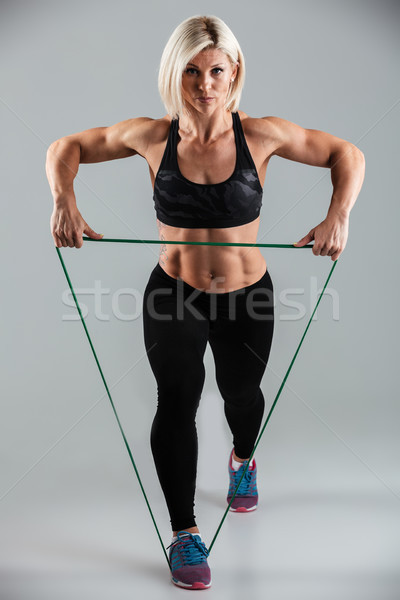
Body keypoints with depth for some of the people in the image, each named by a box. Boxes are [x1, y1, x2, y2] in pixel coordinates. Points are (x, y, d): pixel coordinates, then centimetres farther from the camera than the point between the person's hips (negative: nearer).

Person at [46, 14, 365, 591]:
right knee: (178, 397, -24)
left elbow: (347, 154, -3)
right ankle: (184, 534, -9)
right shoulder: (152, 136, -12)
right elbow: (66, 147, 1)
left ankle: (243, 460, 59)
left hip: (247, 296, 1)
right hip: (175, 296, -1)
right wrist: (64, 198, -19)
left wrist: (339, 215, -20)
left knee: (240, 391, 23)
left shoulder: (261, 134, -14)